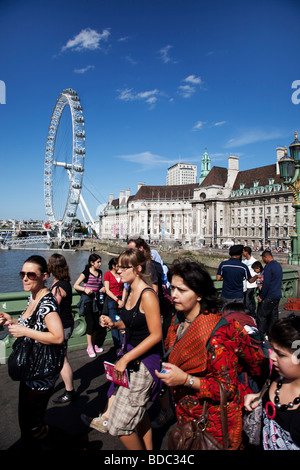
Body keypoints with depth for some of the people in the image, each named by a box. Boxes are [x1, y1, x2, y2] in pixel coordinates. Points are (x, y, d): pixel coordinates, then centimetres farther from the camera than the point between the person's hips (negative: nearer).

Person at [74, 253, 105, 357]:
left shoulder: (99, 272, 9)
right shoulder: (86, 273, -8)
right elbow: (75, 285, -7)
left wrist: (102, 288, 3)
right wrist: (85, 289, -22)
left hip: (96, 300, 6)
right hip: (87, 300, -6)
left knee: (96, 323, 7)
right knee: (90, 323, -6)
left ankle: (93, 345, 22)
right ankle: (89, 347, 7)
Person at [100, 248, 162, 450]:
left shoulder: (147, 295, -21)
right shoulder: (131, 292, 5)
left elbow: (156, 335, -22)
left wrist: (126, 359, -20)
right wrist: (114, 324, -1)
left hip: (145, 360, -9)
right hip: (131, 357, 9)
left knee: (120, 423, 0)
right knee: (138, 412, 23)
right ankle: (149, 449, 42)